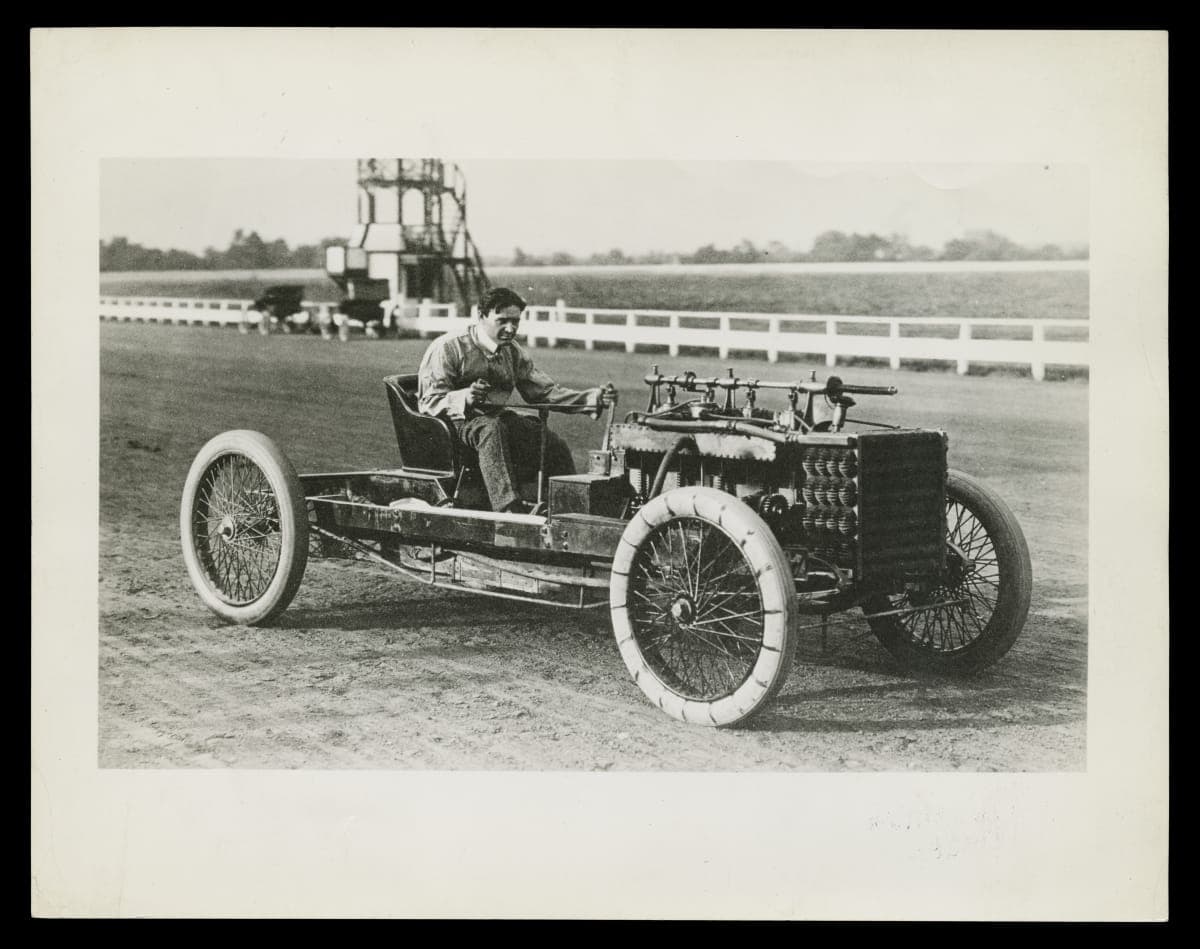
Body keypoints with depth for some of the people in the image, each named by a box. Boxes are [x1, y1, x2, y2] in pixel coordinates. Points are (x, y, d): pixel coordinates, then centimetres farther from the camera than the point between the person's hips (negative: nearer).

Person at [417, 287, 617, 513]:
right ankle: (509, 508, -51)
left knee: (554, 444, -16)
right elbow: (429, 402, -11)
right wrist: (465, 398, -32)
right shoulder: (448, 348, -5)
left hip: (499, 420, 6)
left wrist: (593, 397, -6)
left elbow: (546, 391, 10)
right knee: (492, 427, -38)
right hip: (458, 422, -6)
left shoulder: (514, 353, 14)